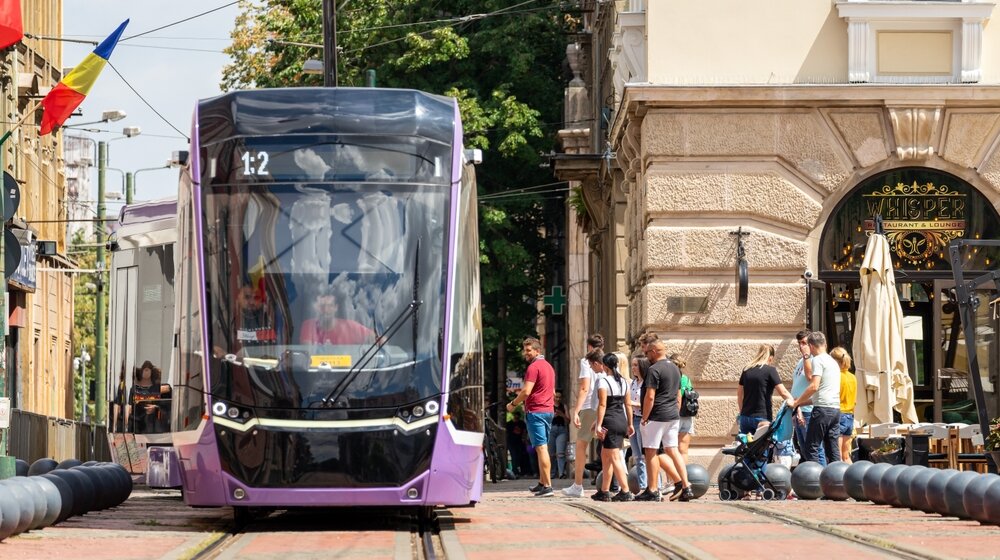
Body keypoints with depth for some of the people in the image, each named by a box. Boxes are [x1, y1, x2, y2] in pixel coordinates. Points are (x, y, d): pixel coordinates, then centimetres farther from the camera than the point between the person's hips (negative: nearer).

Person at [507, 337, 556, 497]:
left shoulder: (533, 367, -11)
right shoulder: (549, 366, 18)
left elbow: (526, 392, -18)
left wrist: (513, 404, -4)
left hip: (535, 411, -9)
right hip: (549, 410, 9)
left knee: (541, 448, -11)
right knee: (543, 448, 15)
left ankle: (547, 486, -15)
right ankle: (542, 482, 21)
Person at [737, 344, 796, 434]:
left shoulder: (747, 370, 9)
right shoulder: (770, 370, -8)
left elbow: (739, 393, 18)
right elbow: (783, 392, -13)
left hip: (745, 417, 5)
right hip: (762, 417, -5)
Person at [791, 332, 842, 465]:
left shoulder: (818, 360, -5)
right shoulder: (833, 362, 22)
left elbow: (814, 386, -16)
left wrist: (796, 402, -9)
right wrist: (802, 402, 26)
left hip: (822, 409, -8)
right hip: (836, 409, 8)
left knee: (811, 449, -6)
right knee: (833, 450, 7)